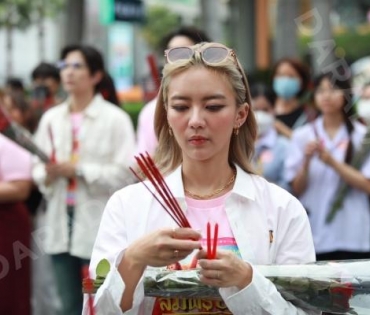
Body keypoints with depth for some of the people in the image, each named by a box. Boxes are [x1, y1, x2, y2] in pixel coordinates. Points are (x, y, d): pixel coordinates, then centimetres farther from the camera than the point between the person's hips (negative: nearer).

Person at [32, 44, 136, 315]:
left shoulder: (115, 119, -4)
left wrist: (79, 170, -15)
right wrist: (49, 175, -12)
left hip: (100, 225, -5)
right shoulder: (51, 118, 10)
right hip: (61, 221, 5)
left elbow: (124, 174, -12)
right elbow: (37, 169, 10)